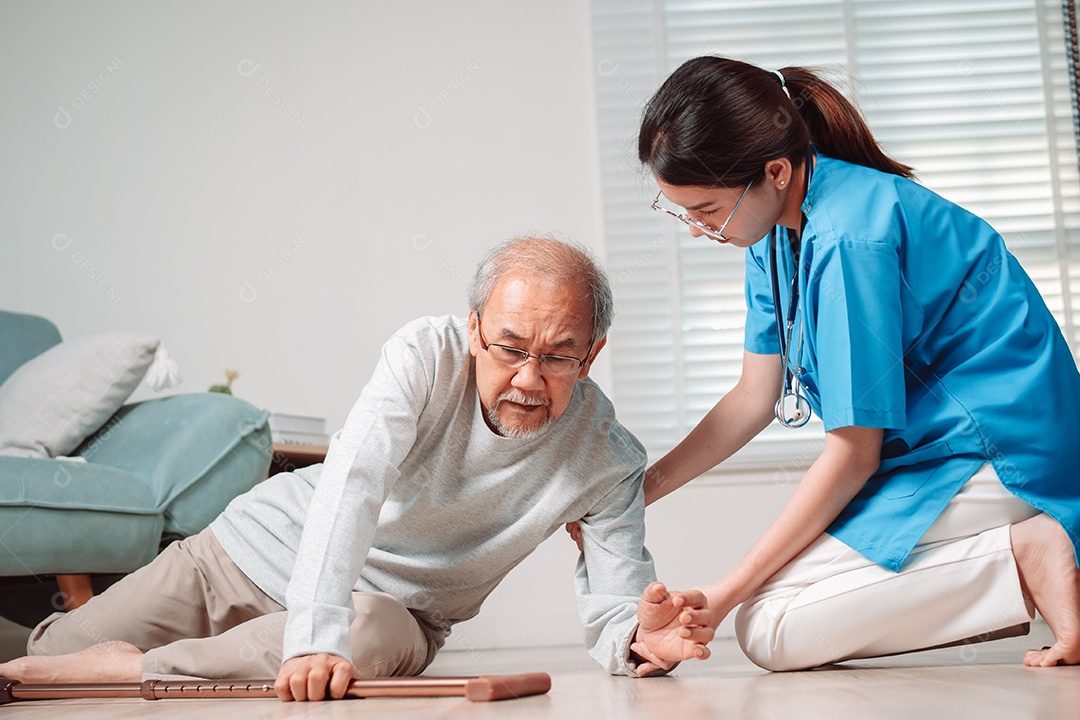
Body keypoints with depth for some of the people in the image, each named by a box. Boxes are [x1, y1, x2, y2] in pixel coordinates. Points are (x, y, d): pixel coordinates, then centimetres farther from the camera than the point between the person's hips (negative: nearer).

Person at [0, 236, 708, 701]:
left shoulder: (609, 459, -16)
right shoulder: (426, 355, -20)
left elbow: (614, 613, -13)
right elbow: (351, 485, -33)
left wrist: (639, 636, -39)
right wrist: (317, 637, -47)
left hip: (386, 602, 0)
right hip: (266, 546, 0)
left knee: (382, 635, -39)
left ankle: (132, 668, -26)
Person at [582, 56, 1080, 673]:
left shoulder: (847, 239, -24)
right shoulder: (778, 224, 5)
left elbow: (853, 454, -19)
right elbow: (754, 399, 11)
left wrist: (727, 593, -15)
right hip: (930, 450, 10)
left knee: (769, 631, -18)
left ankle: (1024, 558, -14)